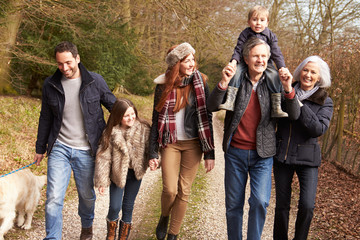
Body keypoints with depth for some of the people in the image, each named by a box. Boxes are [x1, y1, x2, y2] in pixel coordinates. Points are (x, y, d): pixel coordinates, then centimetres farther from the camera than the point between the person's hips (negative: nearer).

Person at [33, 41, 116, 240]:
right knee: (53, 197, -6)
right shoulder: (50, 85, -1)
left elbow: (114, 106, 4)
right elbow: (45, 118, 10)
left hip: (86, 150, 0)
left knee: (87, 194, 15)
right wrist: (40, 148, 15)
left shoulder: (95, 81, -6)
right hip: (59, 147, 1)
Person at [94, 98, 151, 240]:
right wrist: (102, 181, -11)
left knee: (128, 206, 11)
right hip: (118, 174, -1)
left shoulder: (143, 129, -10)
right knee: (115, 207, -1)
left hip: (135, 173, 2)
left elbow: (149, 148, 0)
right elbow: (103, 157, -11)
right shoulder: (111, 133, -15)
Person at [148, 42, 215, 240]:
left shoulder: (200, 83, -3)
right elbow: (157, 120, 3)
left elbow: (207, 118, -2)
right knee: (169, 190, -7)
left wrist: (210, 153, -5)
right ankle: (164, 217, 27)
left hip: (193, 144, 0)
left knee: (184, 191, 3)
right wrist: (153, 153, -1)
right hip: (170, 144, 0)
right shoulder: (163, 86, -2)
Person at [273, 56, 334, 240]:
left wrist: (296, 101, -19)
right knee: (282, 205, 7)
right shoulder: (285, 93, 4)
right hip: (282, 155, 2)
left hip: (307, 157, -1)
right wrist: (284, 90, -13)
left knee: (307, 206, -10)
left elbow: (319, 129, -16)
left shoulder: (325, 102, -1)